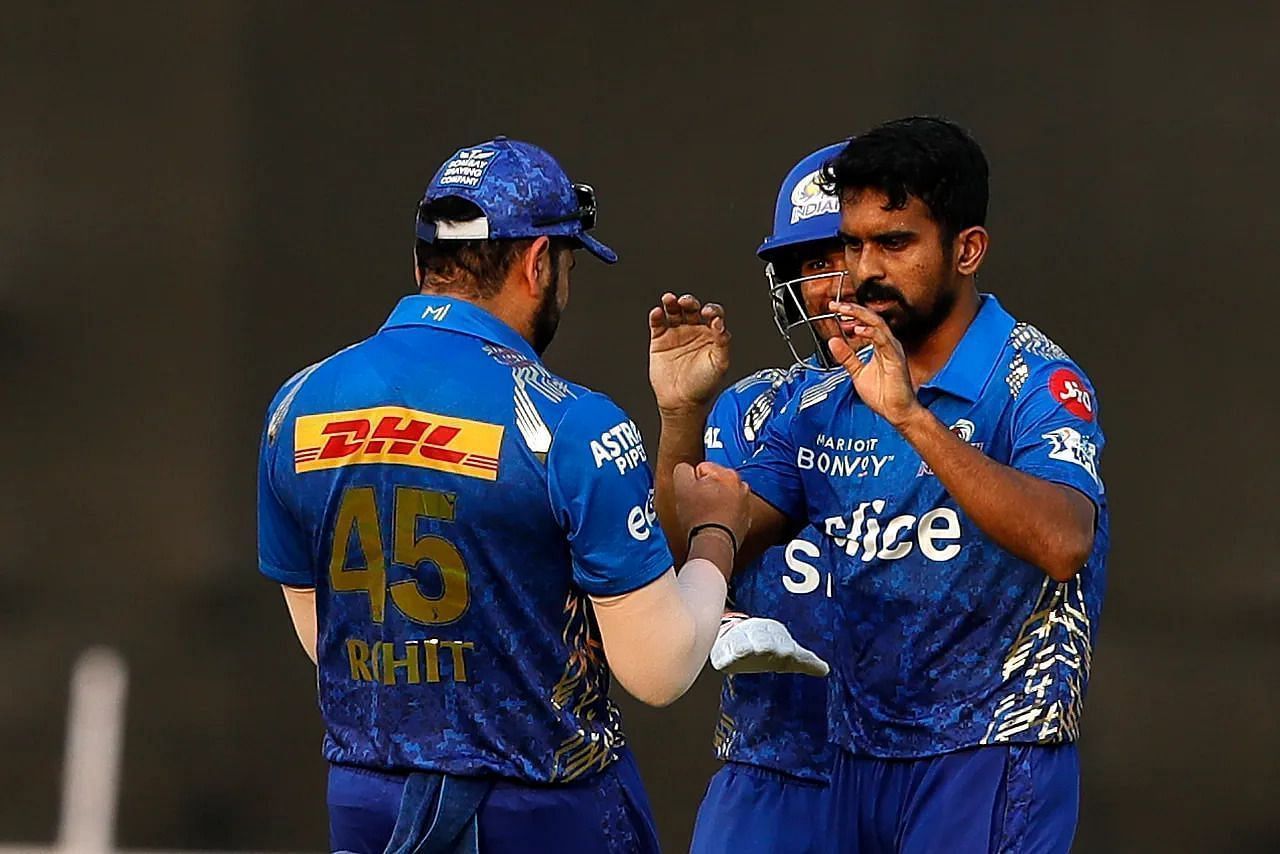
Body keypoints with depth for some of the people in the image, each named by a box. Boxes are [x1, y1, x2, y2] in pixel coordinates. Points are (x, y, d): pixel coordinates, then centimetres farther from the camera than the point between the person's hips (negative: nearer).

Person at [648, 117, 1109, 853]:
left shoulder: (1035, 382, -10)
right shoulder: (825, 408, 9)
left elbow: (1063, 543, -28)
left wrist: (910, 415, -34)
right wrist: (683, 413, -9)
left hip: (991, 762, -6)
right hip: (860, 760, 6)